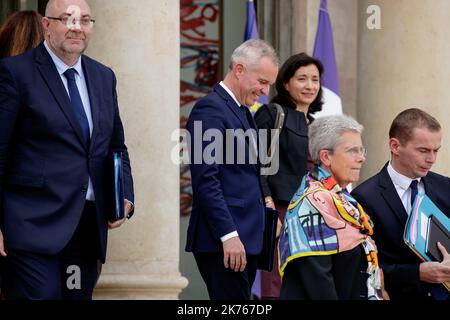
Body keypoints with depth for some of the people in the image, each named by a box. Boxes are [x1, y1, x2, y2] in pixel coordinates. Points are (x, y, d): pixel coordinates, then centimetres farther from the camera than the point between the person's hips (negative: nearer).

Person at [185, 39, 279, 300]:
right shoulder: (211, 109, -11)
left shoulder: (243, 112, 20)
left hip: (245, 238, 9)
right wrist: (229, 235, -21)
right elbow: (206, 180, -18)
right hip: (223, 240, -9)